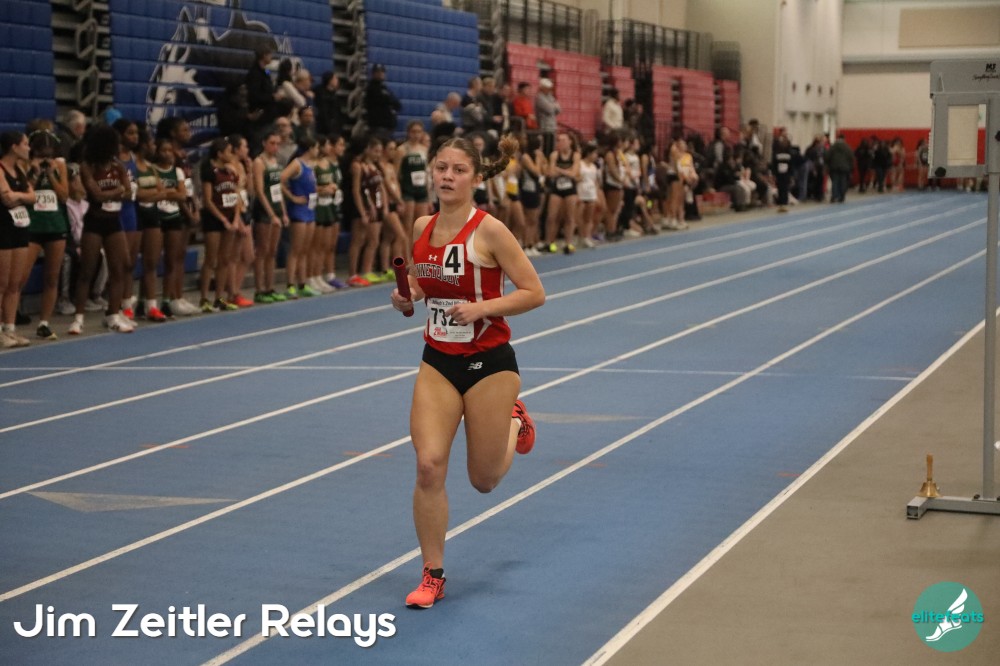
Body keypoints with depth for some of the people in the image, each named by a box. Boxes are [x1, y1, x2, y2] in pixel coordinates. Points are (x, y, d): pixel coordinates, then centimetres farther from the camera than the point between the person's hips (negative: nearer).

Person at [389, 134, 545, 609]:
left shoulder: (488, 231, -15)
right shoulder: (422, 228, 2)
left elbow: (534, 292, -13)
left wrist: (481, 307, -24)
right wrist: (407, 296, -2)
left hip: (488, 363, -4)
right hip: (437, 361, 4)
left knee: (484, 480, 8)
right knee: (429, 465, -11)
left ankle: (513, 421, 42)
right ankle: (433, 575, 4)